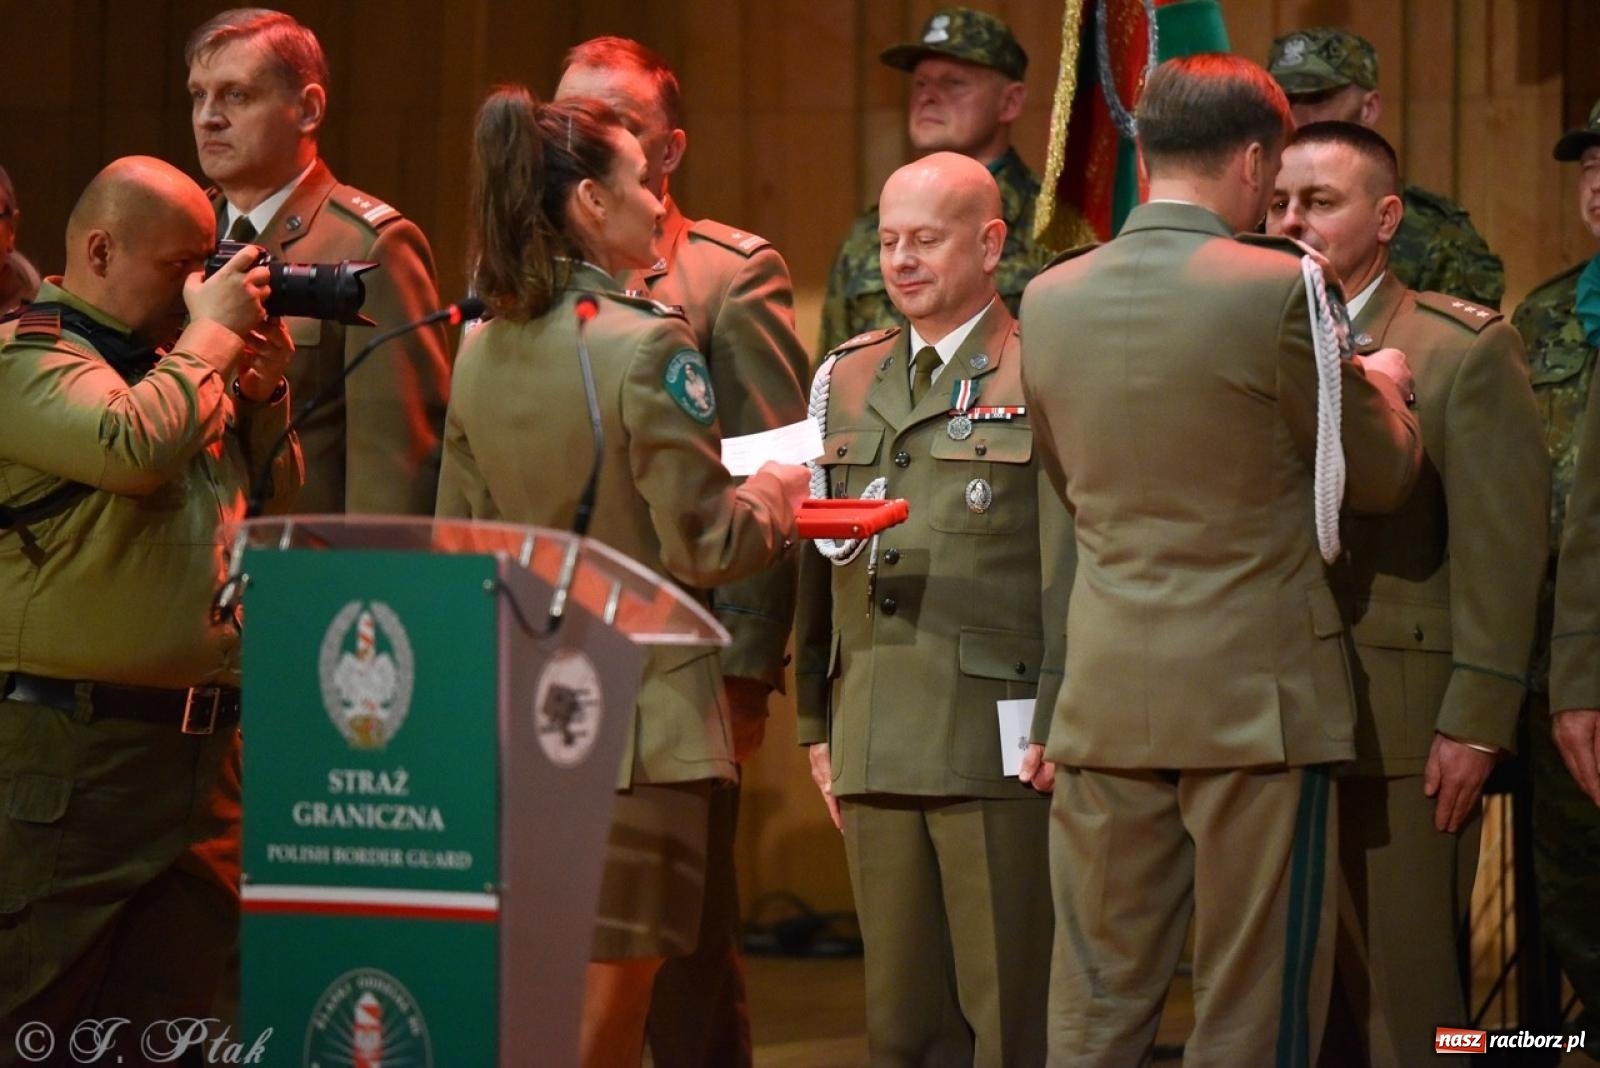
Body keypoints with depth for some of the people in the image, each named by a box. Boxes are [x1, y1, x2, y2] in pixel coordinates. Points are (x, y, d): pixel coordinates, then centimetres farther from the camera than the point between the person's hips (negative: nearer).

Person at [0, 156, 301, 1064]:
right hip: (74, 747, -8)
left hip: (201, 746, 8)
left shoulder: (180, 363, 17)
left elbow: (277, 510, 25)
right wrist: (212, 336, -11)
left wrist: (265, 392, 9)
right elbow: (133, 445, -26)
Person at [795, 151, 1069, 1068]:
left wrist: (1061, 724, -13)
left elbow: (1072, 570, -7)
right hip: (873, 745, 6)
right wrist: (818, 721, 15)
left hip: (998, 745, -6)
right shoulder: (847, 382, 17)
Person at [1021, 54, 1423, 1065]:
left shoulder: (1049, 300, 4)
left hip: (1107, 697, 5)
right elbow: (1380, 477, -1)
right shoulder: (1278, 289, -12)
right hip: (1256, 691, -5)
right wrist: (1384, 385, 20)